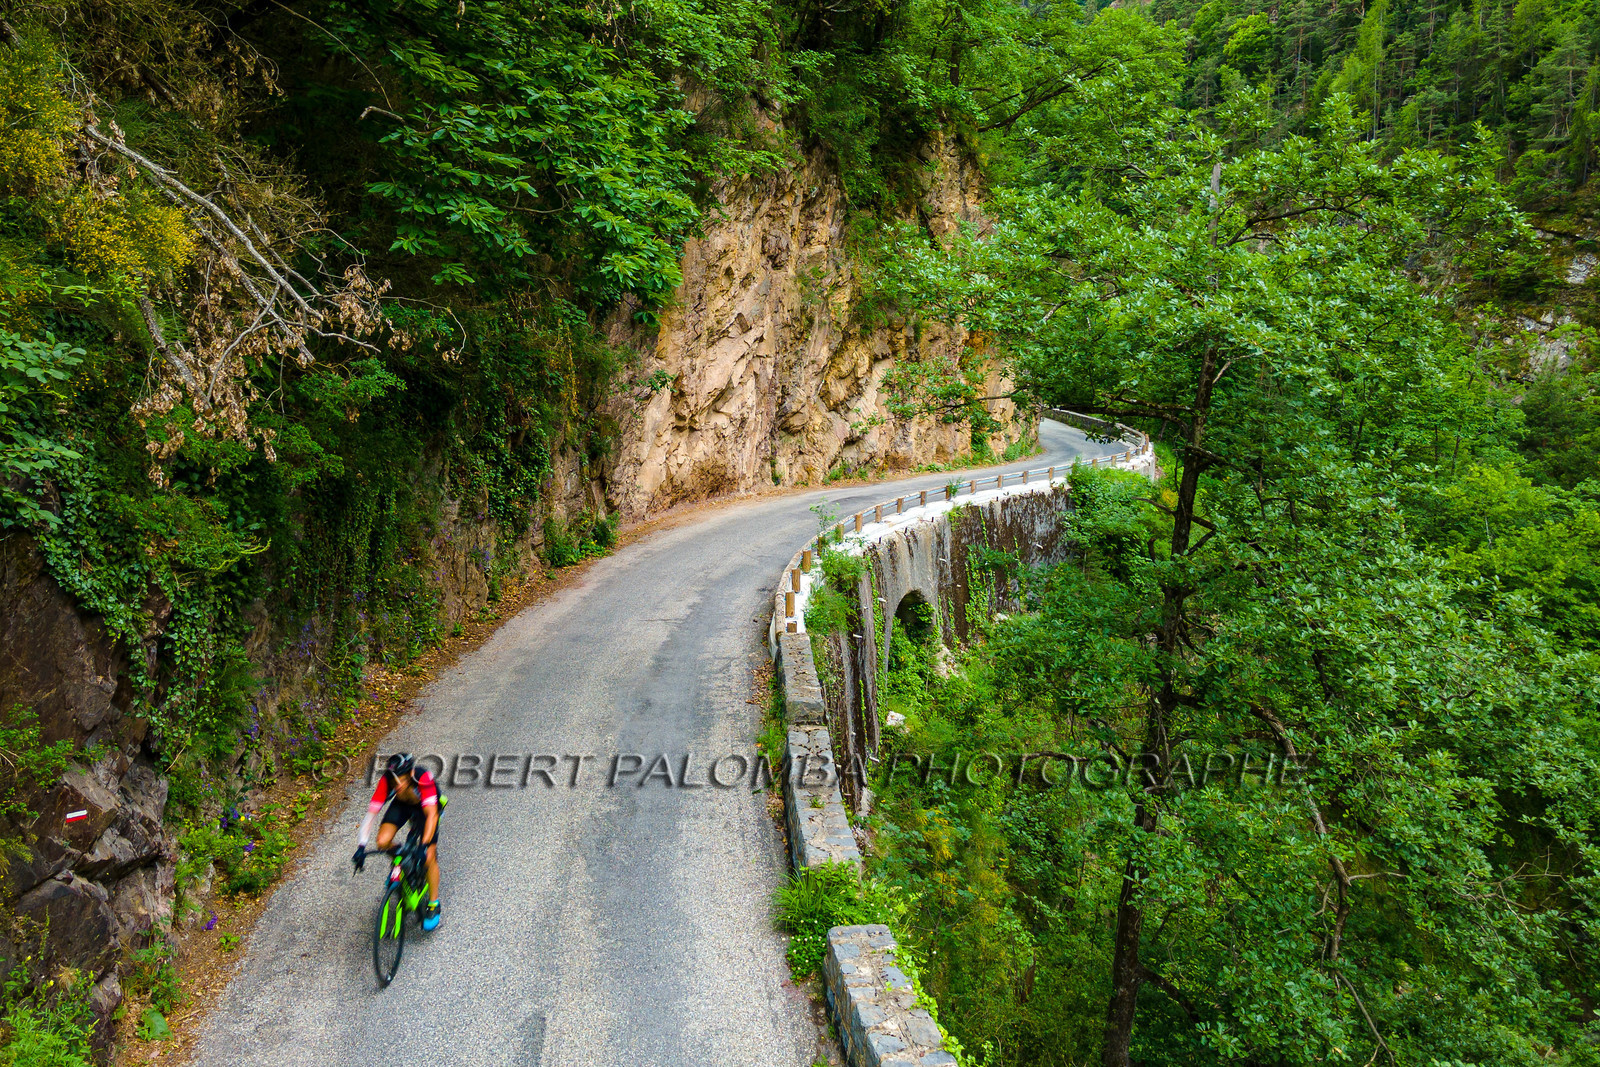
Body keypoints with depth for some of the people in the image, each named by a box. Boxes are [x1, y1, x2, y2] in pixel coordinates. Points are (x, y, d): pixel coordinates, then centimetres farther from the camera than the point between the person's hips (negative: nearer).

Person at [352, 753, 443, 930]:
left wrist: (425, 846, -55)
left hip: (425, 806, -3)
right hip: (402, 804, 3)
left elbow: (432, 814, -46)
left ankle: (433, 905, 6)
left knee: (429, 857, -12)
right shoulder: (386, 781, -33)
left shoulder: (423, 778, -41)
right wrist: (361, 847, -37)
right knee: (383, 841, -21)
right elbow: (371, 814, -30)